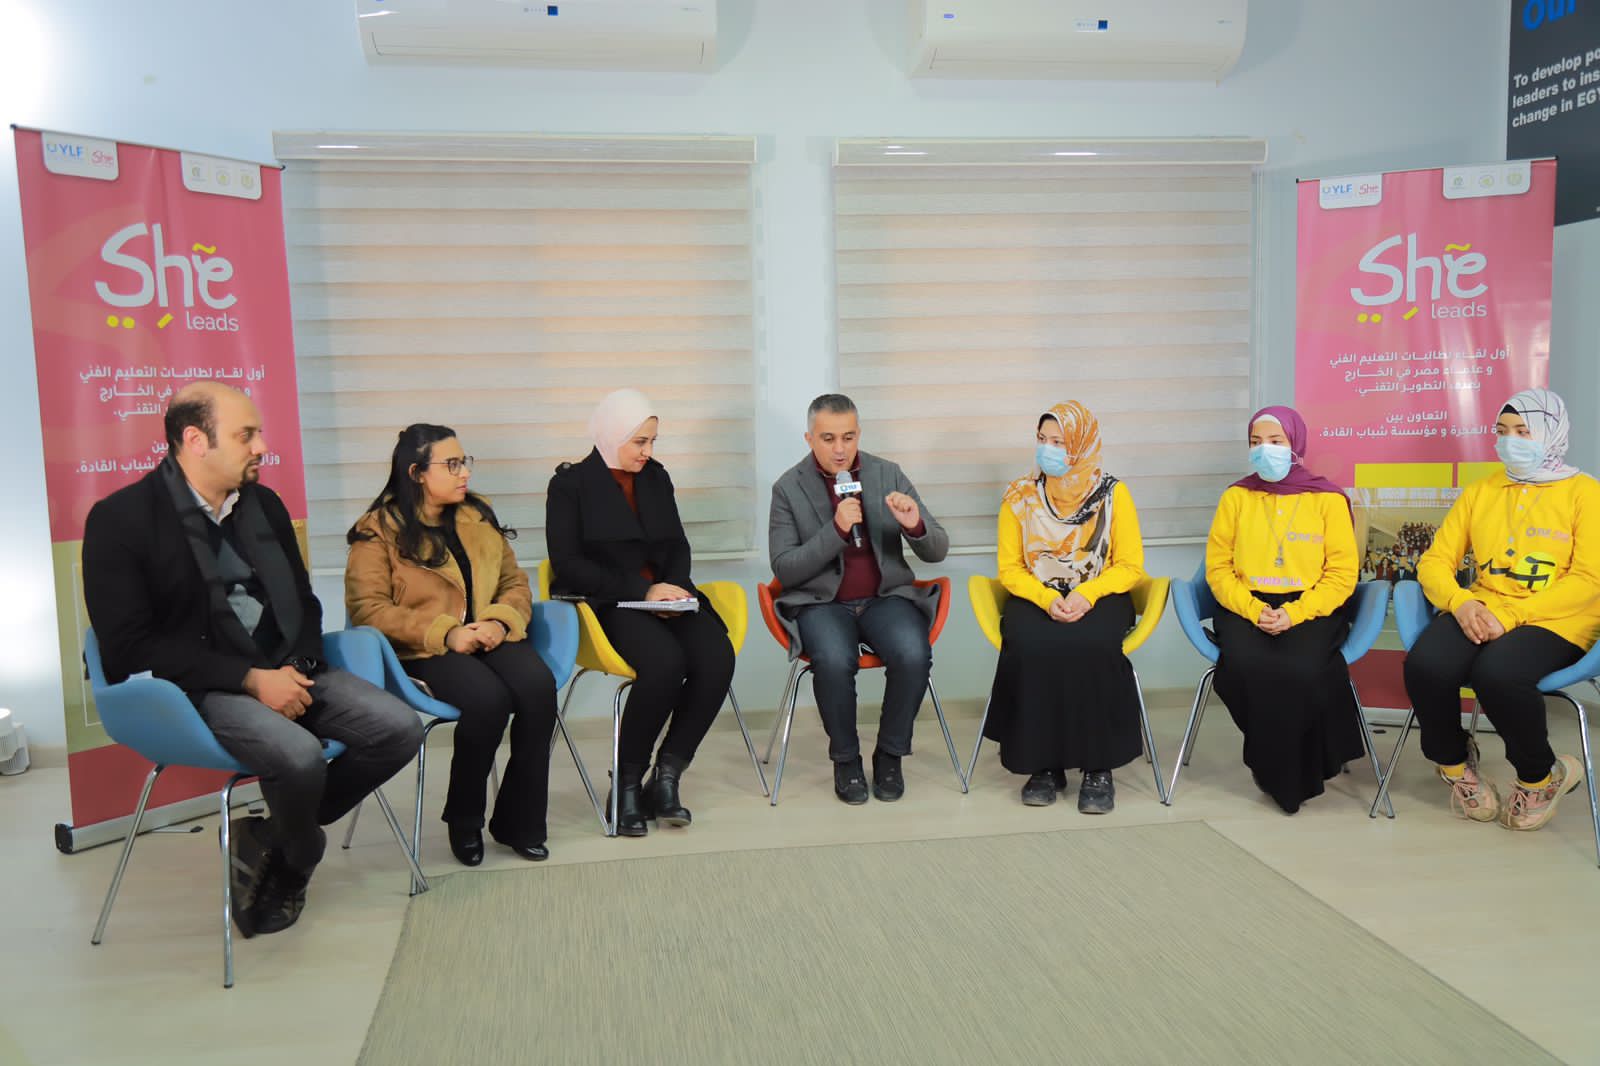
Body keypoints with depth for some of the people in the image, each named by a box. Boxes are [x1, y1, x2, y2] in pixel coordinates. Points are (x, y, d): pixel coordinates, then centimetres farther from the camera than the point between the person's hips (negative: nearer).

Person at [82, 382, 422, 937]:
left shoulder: (264, 503, 10)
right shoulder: (120, 518, -7)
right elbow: (131, 646, -13)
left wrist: (297, 669, -6)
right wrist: (252, 679, -20)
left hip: (285, 672, 6)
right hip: (198, 687, -6)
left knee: (400, 728, -14)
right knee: (299, 756, -32)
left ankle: (270, 838, 3)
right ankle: (297, 858, 4)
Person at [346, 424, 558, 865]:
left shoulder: (478, 516, 16)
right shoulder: (379, 531, 1)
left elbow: (516, 583, 16)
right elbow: (368, 608, -8)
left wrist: (500, 621, -7)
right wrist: (445, 632, -18)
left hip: (488, 638, 5)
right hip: (424, 651, -4)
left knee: (538, 686, -27)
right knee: (488, 698, -33)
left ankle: (517, 821, -12)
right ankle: (463, 821, -7)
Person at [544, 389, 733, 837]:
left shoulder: (656, 477, 18)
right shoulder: (571, 484, 1)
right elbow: (568, 563, -7)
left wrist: (673, 587, -4)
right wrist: (641, 591, -14)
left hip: (665, 595, 5)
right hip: (606, 604, -5)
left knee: (716, 658, -25)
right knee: (664, 661, -34)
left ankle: (666, 778, -13)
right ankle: (627, 784, -15)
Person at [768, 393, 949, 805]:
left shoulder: (887, 474, 4)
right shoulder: (788, 488, -1)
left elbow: (936, 551, 3)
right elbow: (784, 570, -9)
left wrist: (915, 525, -21)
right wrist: (836, 529, -21)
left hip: (886, 597, 2)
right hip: (821, 602, -2)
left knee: (914, 654, -29)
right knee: (834, 660, -34)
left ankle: (890, 755, -5)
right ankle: (845, 759, -8)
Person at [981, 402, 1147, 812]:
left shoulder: (1112, 494, 0)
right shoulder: (1020, 496, 4)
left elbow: (1131, 566, 1)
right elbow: (1010, 569, 4)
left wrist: (1087, 594, -18)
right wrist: (1047, 598, -16)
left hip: (1099, 597, -1)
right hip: (1036, 597, 1)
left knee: (1091, 646, -34)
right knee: (1031, 647, -32)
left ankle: (1099, 767, -20)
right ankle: (1044, 765, -18)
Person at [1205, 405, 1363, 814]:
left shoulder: (1328, 499, 7)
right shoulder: (1235, 497, 12)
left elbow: (1341, 575, 1)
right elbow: (1218, 568, 6)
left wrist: (1294, 614, -15)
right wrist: (1253, 610, -12)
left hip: (1311, 610, -1)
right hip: (1246, 608, 1)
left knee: (1300, 668, -33)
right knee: (1246, 664, -31)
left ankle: (1293, 775, -6)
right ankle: (1270, 765, -6)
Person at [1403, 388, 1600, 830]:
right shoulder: (1479, 492, 16)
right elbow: (1435, 561, 10)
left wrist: (1510, 615, -18)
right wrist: (1461, 603, -13)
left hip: (1555, 621, -4)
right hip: (1481, 612, 4)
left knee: (1497, 672, -36)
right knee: (1425, 664, -29)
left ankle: (1541, 776, -4)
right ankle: (1455, 761, 2)